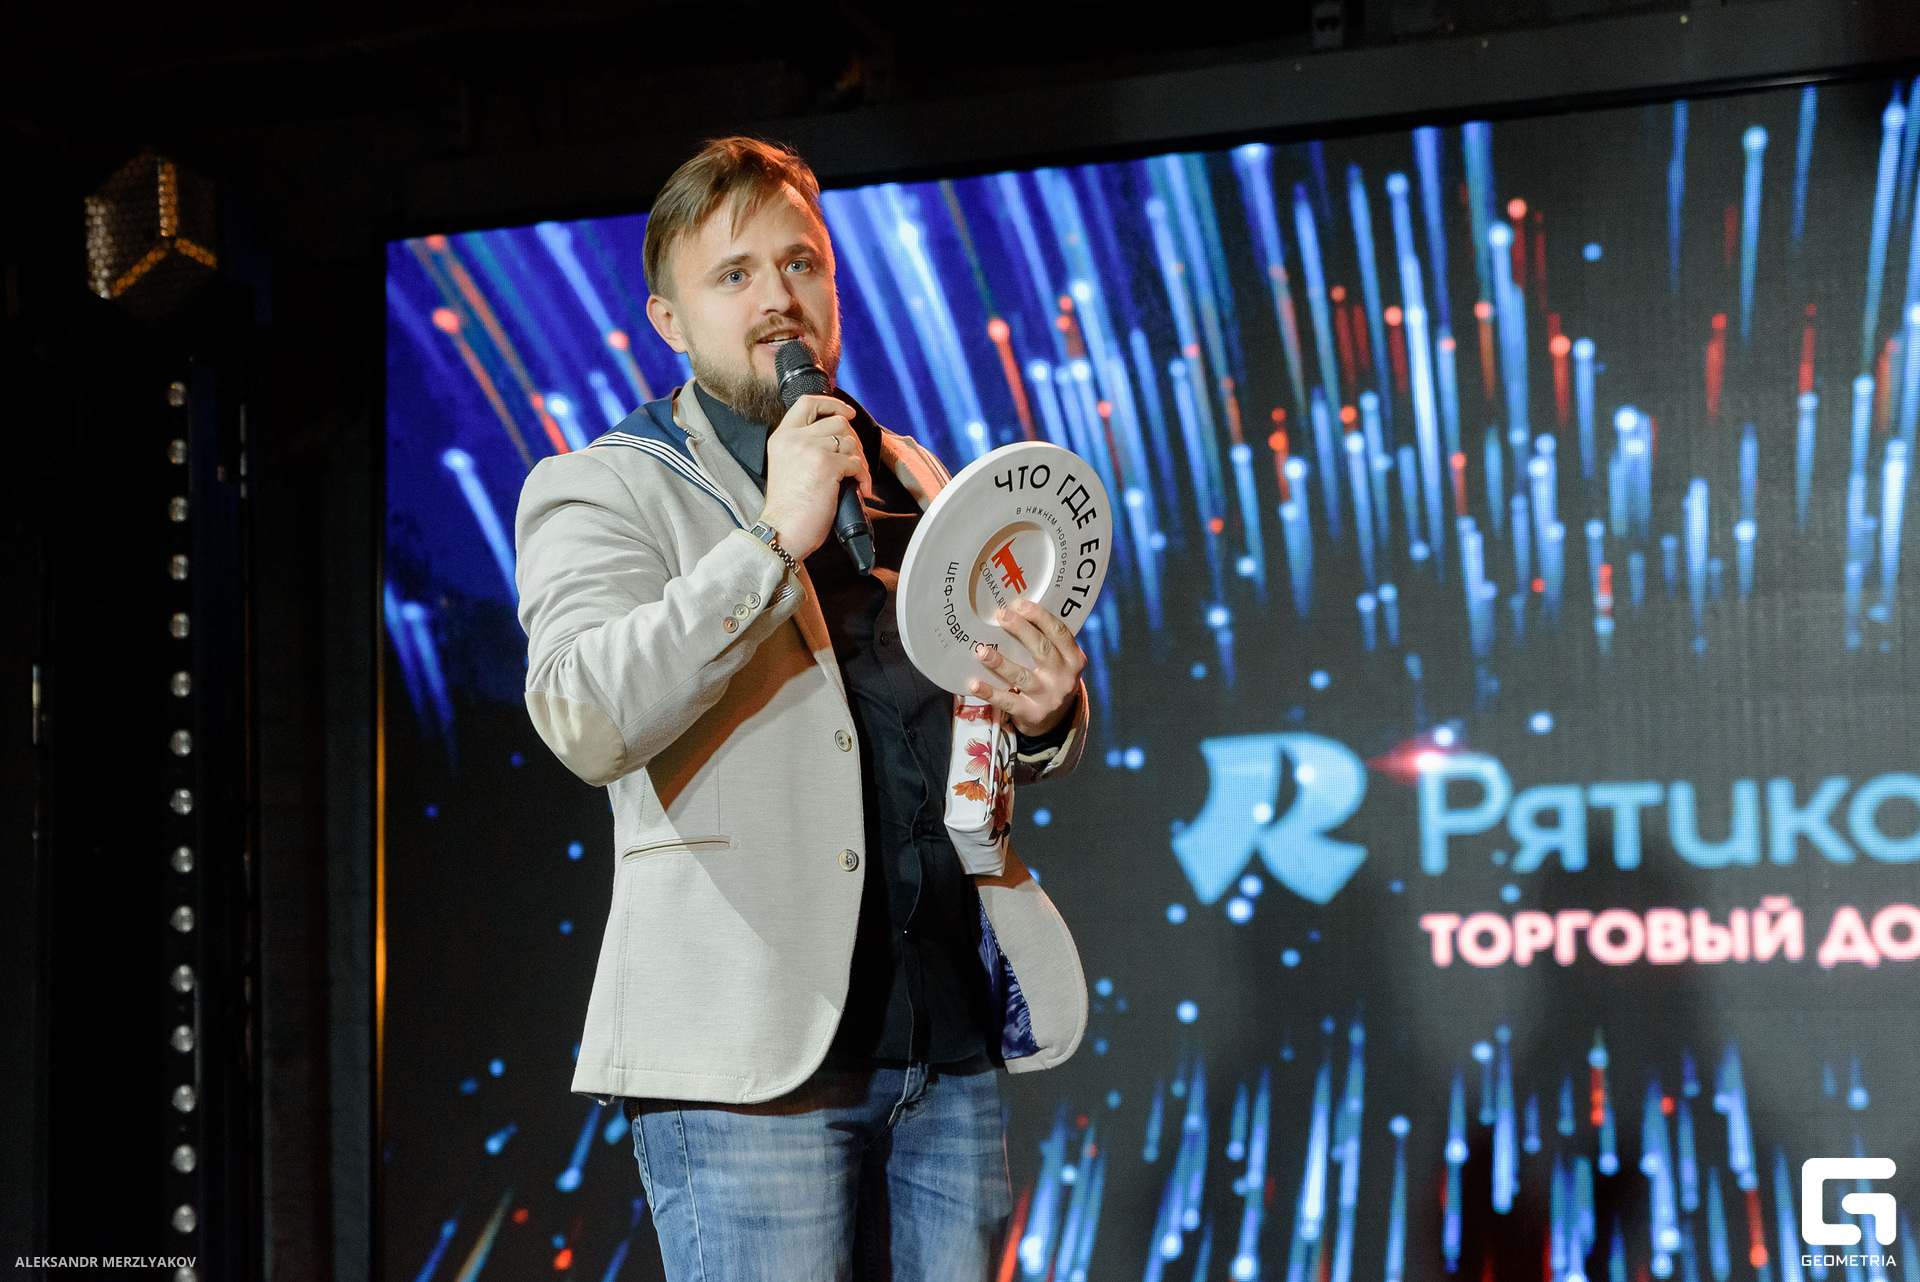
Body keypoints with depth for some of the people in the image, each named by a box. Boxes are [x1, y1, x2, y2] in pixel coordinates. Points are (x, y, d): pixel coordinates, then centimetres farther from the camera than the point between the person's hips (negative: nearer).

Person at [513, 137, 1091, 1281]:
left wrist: (1046, 717, 1)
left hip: (954, 1040, 5)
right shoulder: (604, 490, 1)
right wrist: (775, 537, -18)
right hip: (755, 1058, -5)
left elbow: (1014, 740, 25)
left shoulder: (911, 480, 18)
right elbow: (587, 722, -18)